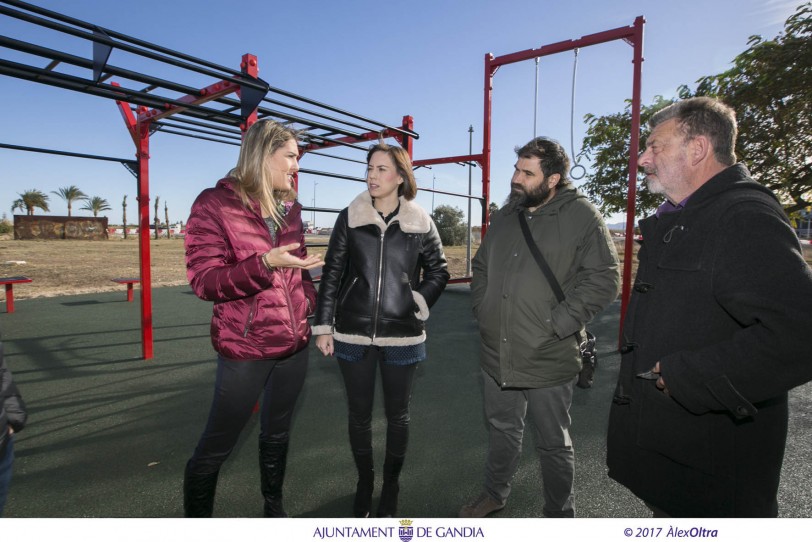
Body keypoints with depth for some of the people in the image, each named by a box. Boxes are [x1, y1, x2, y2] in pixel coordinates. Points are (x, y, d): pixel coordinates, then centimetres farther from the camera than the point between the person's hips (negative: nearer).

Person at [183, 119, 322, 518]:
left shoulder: (289, 207, 8)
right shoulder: (214, 204, -11)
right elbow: (203, 280, -15)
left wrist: (308, 303, 3)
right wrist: (264, 264, -30)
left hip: (294, 343, 6)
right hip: (246, 347, -6)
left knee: (277, 432, 21)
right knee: (215, 447, 8)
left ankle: (274, 508, 42)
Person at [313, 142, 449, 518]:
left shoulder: (421, 223, -2)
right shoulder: (349, 218, 0)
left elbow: (438, 272, 8)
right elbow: (332, 274, 2)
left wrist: (419, 303, -6)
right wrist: (323, 326, 0)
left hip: (402, 336, 0)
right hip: (353, 333, 1)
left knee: (397, 415, 13)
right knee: (359, 414, 13)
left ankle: (391, 486, 36)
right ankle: (364, 483, 36)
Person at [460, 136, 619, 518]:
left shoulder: (581, 216, -10)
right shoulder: (505, 216, 8)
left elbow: (603, 280, -14)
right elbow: (481, 267, 18)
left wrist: (556, 325, -18)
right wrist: (481, 310, 6)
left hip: (548, 361, -5)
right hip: (496, 355, 5)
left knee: (553, 444, 14)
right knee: (501, 431, 24)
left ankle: (559, 514, 38)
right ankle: (494, 493, 47)